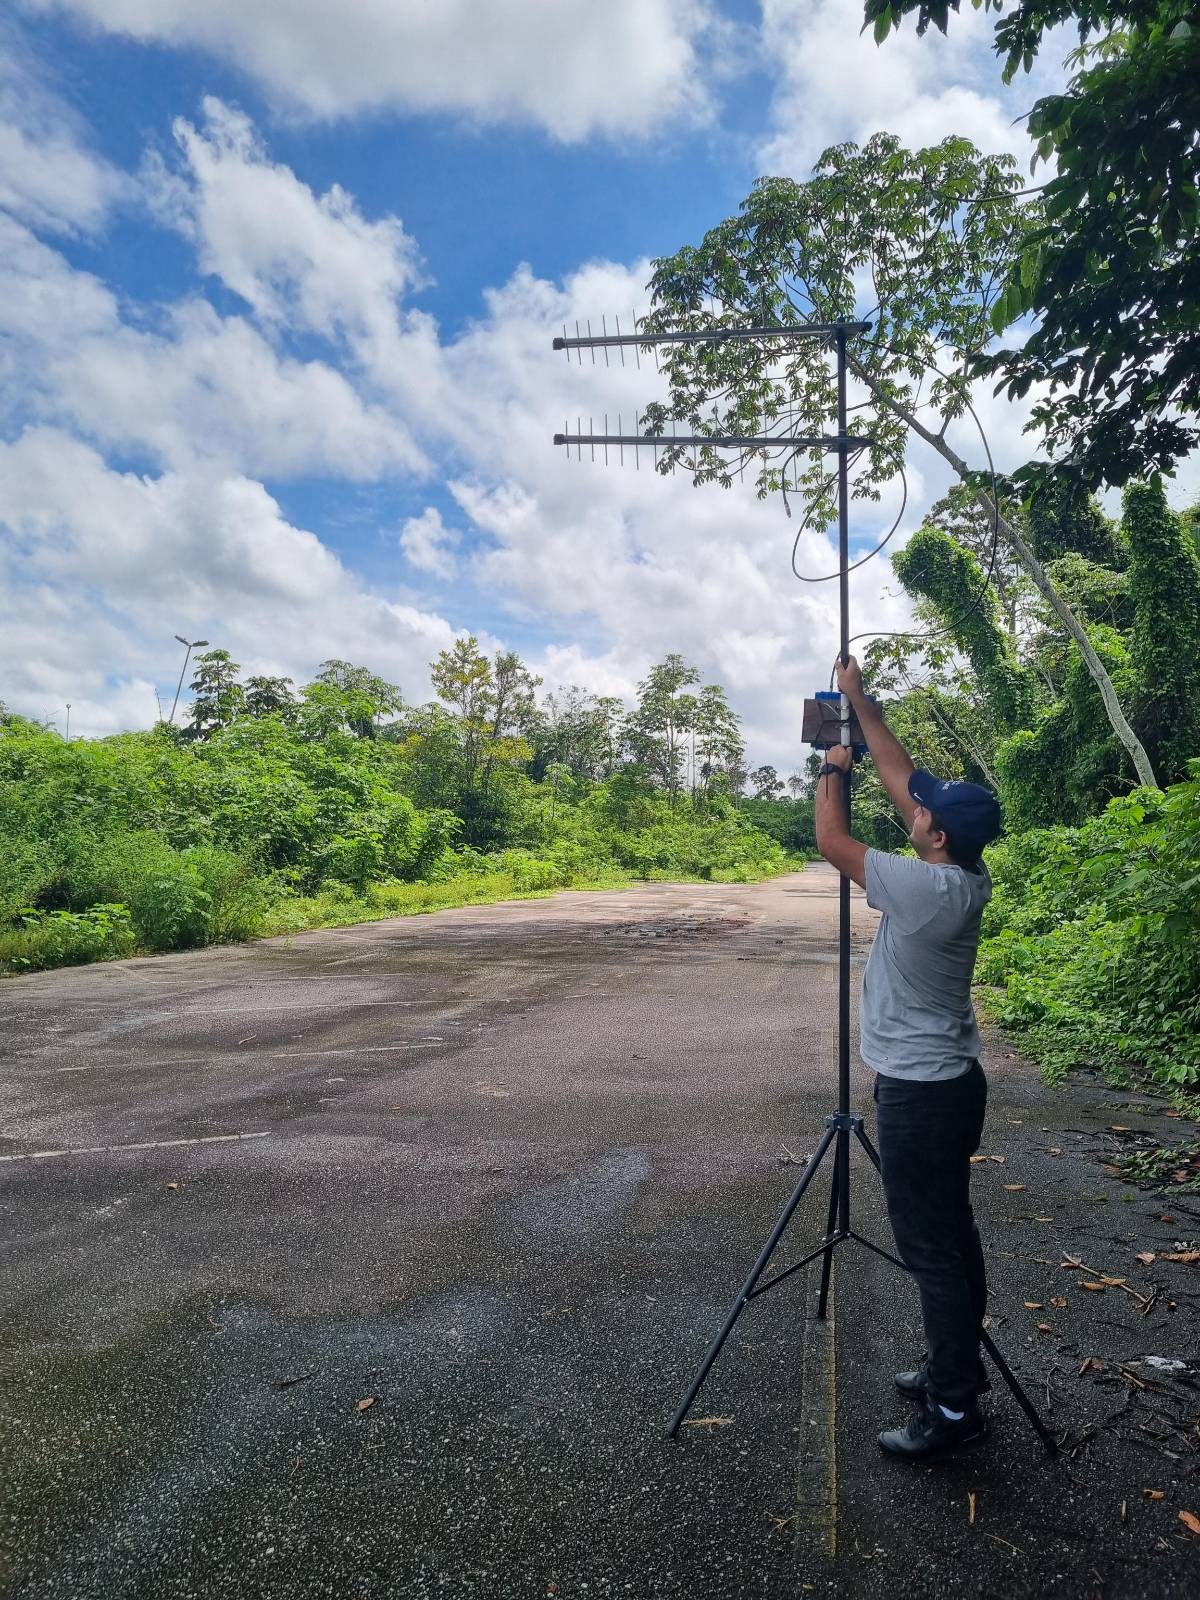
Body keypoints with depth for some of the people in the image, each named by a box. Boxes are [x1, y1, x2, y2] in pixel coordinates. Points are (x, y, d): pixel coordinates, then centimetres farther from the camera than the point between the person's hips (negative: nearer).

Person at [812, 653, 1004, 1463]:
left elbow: (830, 838, -14)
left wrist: (833, 769, 3)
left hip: (918, 1093, -9)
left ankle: (954, 1409, 13)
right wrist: (861, 701, 11)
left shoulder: (925, 887, -24)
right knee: (951, 1237, 20)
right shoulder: (969, 877, 0)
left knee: (933, 1251, 1)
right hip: (952, 1082, 9)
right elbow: (902, 774, 6)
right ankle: (957, 1366, 34)